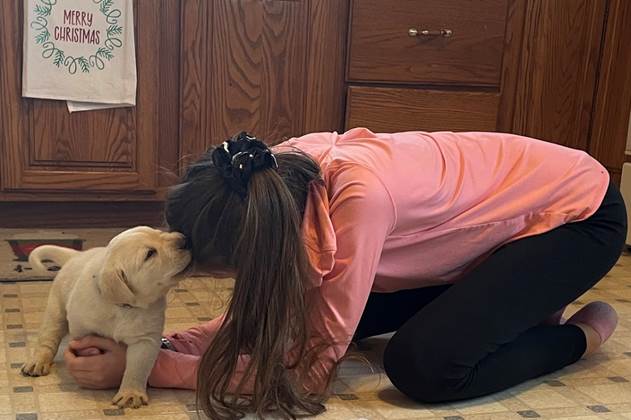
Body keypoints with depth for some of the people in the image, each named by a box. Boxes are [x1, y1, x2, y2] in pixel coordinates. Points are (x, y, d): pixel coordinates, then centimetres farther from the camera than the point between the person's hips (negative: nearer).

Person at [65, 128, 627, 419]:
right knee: (320, 311, 2)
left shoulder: (360, 198, -40)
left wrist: (145, 368, -30)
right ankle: (515, 297, 16)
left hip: (577, 213, -7)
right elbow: (265, 314, -8)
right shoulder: (280, 174, -18)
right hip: (496, 207, 7)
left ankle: (583, 333, 2)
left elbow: (311, 368, -33)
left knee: (423, 364, -25)